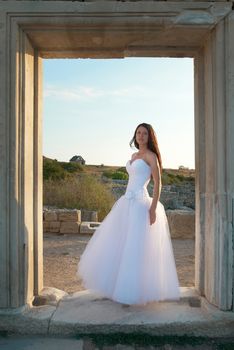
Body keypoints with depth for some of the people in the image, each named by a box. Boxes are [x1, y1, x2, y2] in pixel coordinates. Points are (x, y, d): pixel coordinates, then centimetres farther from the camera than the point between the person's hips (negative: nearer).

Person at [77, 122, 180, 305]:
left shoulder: (151, 155, -5)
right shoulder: (134, 156, 19)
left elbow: (158, 183, -11)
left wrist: (153, 208, -19)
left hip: (140, 204, -9)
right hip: (127, 203, 9)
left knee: (136, 247, -4)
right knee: (117, 244, 13)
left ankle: (136, 291, 9)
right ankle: (119, 284, 27)